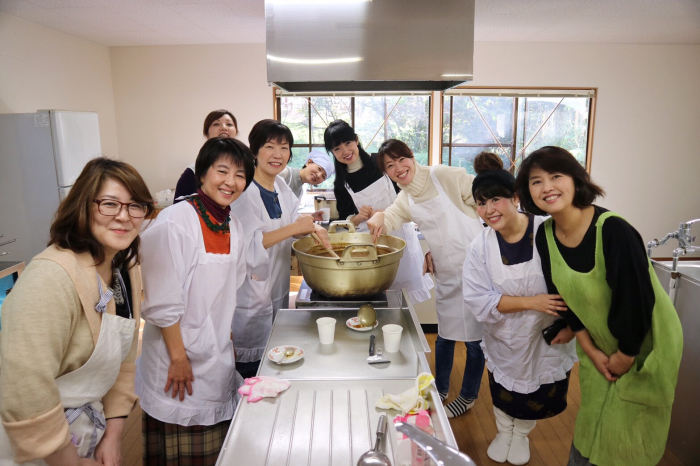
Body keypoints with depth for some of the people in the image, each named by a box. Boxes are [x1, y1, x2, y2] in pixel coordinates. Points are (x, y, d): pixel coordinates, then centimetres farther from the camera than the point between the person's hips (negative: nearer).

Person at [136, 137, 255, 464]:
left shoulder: (234, 226, 2)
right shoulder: (172, 224, -20)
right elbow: (162, 302, -19)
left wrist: (226, 337, 11)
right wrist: (178, 357, -14)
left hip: (219, 357, 7)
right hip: (178, 359, -6)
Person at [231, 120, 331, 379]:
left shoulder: (280, 185, 5)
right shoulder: (245, 192, -19)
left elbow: (292, 221, 16)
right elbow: (246, 244, -27)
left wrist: (313, 227, -5)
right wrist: (293, 229, -31)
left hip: (278, 288, 8)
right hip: (252, 291, -8)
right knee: (251, 368, 6)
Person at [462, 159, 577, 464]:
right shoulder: (481, 247, -15)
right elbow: (478, 300, -18)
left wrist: (571, 325, -15)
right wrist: (530, 302, -26)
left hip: (548, 337, -1)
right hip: (504, 340, 1)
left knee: (538, 395, 18)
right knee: (504, 393, 21)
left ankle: (521, 434, 50)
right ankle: (504, 431, 52)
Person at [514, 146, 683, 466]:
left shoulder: (614, 231, -31)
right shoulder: (545, 235, -11)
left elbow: (637, 303, -26)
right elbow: (564, 298, -2)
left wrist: (623, 358, -14)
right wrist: (591, 350, -3)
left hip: (644, 346, -5)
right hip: (598, 345, 5)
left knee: (624, 440, 10)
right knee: (589, 423, 19)